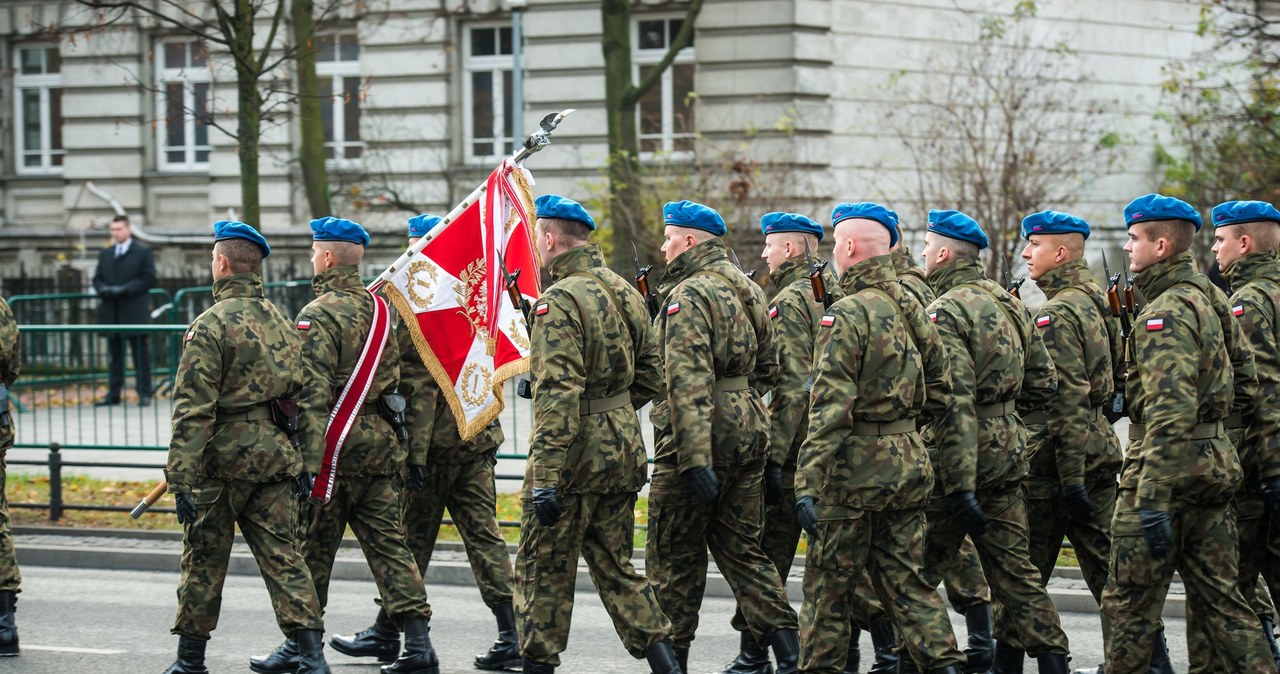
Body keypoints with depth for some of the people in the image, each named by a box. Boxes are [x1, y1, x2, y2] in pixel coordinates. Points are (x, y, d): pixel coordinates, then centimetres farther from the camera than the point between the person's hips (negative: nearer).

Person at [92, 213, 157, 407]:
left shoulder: (143, 251, 2)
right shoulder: (105, 254, 17)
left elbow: (149, 279, -6)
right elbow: (97, 279, 15)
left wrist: (124, 289, -14)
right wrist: (104, 289, -8)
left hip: (134, 312, -5)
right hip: (111, 313, 5)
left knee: (141, 354, -1)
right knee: (114, 355, 8)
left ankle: (144, 394, 2)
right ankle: (113, 393, 11)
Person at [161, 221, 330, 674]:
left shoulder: (211, 325, -12)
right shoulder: (281, 322, 10)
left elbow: (193, 411, -17)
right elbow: (300, 394, 15)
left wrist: (182, 479, -18)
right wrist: (298, 459, 21)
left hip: (223, 455, -5)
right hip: (275, 452, 5)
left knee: (204, 560, 7)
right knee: (281, 555, 4)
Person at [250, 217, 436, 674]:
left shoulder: (319, 315, -13)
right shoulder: (379, 309, 11)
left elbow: (314, 393, -19)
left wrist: (309, 461, -20)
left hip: (339, 445, -7)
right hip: (382, 440, 7)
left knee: (313, 548, 4)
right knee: (387, 541, 6)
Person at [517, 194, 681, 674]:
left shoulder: (559, 302, -16)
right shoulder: (626, 293, 10)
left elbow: (556, 397, -23)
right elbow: (649, 377, 17)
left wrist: (545, 479, -24)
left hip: (574, 455, -8)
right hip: (623, 453, 8)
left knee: (544, 570, 5)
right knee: (615, 566, 14)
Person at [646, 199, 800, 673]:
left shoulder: (689, 295, -14)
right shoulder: (749, 291, 13)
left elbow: (689, 382, -22)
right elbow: (768, 368, 21)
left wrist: (697, 459, -28)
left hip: (700, 436, -8)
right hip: (750, 429, 8)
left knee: (674, 553, 4)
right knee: (740, 546, 11)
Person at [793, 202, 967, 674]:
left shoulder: (847, 315, -15)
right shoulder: (913, 310, 8)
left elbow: (830, 410, -21)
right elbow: (940, 398, 13)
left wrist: (808, 483, -23)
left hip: (856, 470, -7)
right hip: (909, 463, 7)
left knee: (829, 586, 4)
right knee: (906, 578, 12)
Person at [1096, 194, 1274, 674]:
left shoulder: (1166, 313, -16)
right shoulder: (1211, 300, 13)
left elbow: (1170, 414, -25)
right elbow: (1246, 384, 20)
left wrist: (1152, 502, -27)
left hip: (1168, 470, -9)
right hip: (1215, 465, 9)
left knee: (1129, 603, 0)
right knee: (1219, 597, 10)